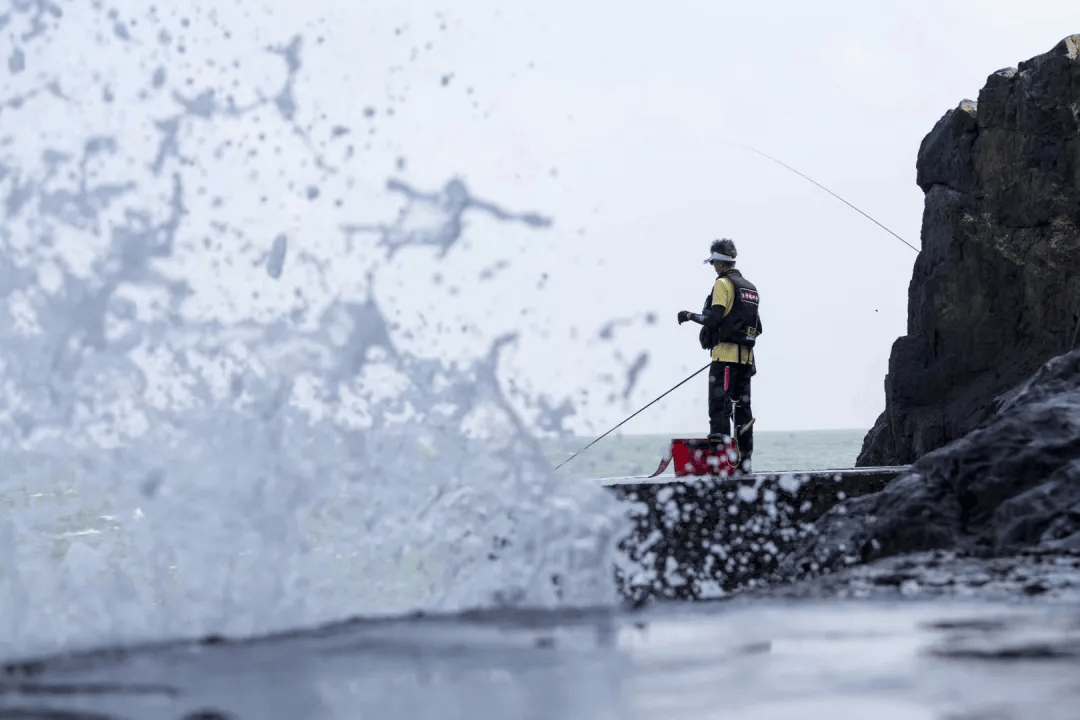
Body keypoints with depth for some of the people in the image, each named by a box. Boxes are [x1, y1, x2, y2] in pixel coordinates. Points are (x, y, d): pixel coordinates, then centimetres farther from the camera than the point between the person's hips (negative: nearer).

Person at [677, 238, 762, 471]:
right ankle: (745, 458, 9)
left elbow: (714, 318, -16)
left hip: (725, 354, -8)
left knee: (719, 403, -11)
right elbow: (757, 327, 17)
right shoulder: (750, 288, 18)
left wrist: (690, 316, -2)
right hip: (746, 356, 8)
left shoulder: (723, 284, -6)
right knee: (742, 406, 9)